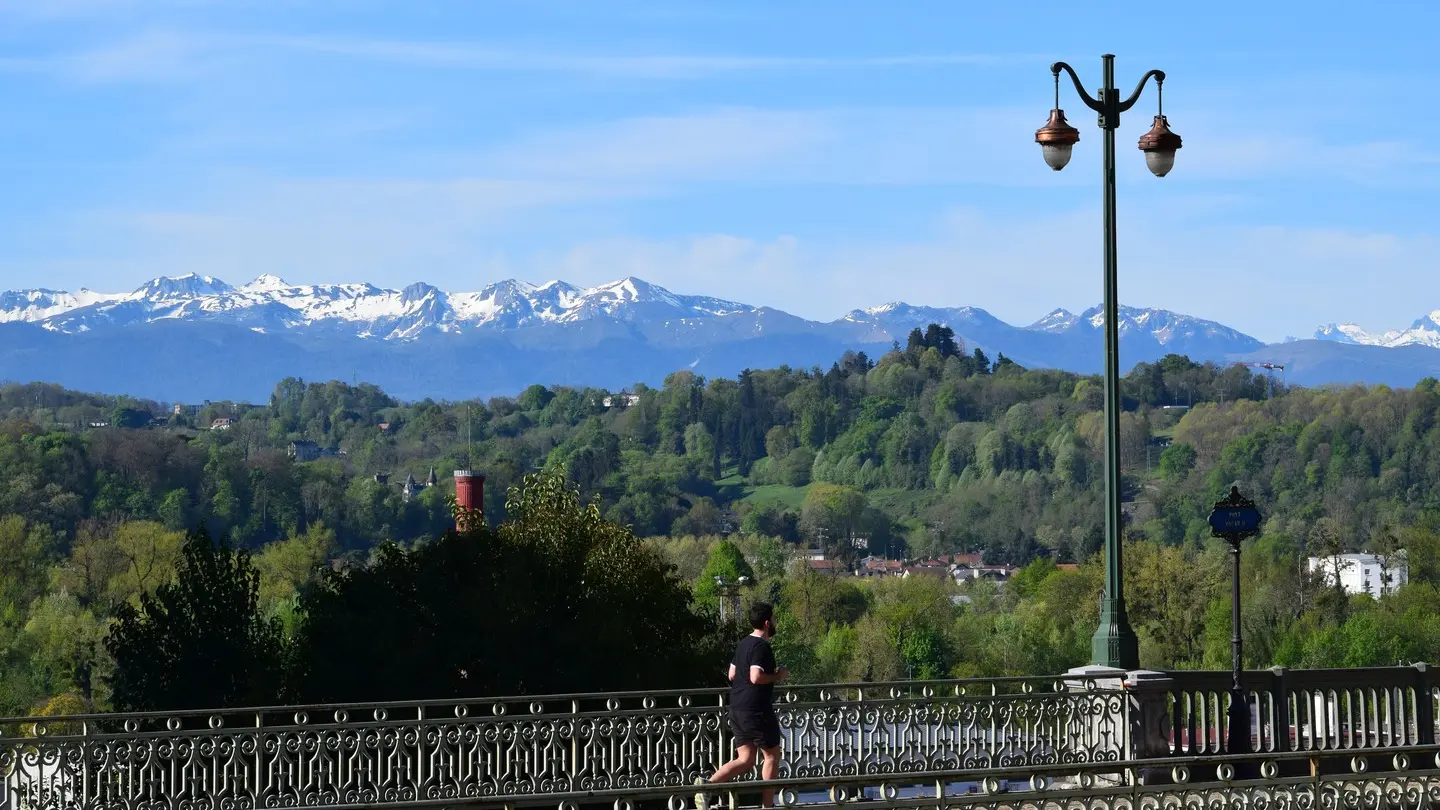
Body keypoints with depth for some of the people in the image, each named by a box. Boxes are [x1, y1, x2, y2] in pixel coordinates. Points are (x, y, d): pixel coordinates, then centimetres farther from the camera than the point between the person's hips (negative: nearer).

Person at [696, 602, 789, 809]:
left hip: (737, 709, 9)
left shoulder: (744, 644, 13)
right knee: (772, 755, 7)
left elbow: (732, 675, 20)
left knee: (745, 760, 9)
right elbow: (756, 677, -27)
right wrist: (778, 676, -11)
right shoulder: (761, 646, -16)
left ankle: (707, 784, -9)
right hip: (757, 710, -9)